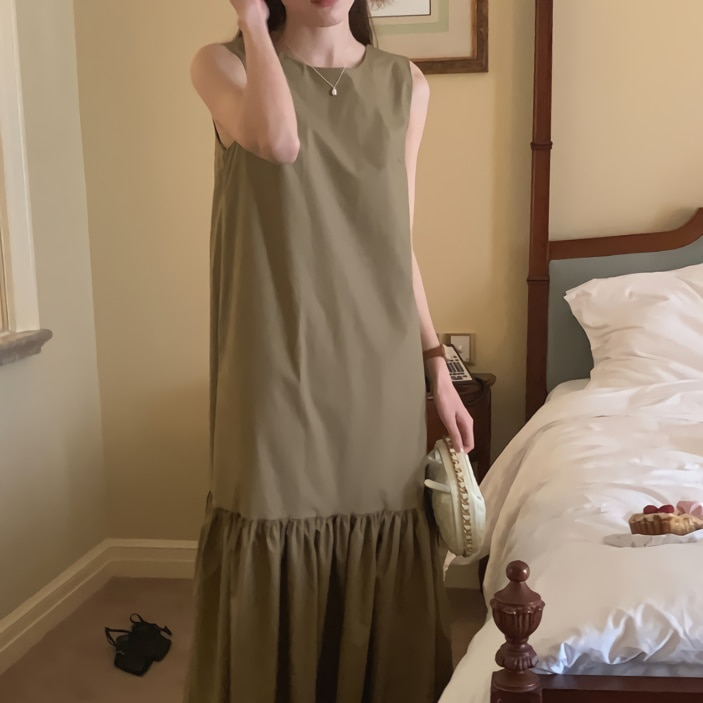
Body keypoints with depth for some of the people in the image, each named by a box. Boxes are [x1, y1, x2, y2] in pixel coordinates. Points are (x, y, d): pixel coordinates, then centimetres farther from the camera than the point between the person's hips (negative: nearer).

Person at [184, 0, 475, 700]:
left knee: (379, 598, 11)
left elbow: (399, 244, 12)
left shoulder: (406, 85, 9)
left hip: (380, 376, 3)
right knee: (275, 595, 4)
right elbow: (280, 141, -23)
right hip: (280, 373, -3)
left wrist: (437, 365, 10)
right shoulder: (223, 63, 0)